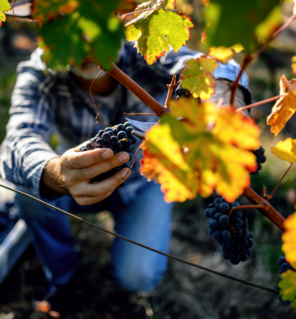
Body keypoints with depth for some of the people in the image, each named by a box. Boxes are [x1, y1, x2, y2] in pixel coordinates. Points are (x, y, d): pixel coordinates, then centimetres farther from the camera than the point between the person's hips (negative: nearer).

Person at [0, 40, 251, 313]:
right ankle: (60, 278, 1)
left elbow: (217, 67, -46)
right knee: (30, 181, -28)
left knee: (137, 275, -21)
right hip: (80, 180, 2)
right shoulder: (39, 75, -26)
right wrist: (55, 174, -66)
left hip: (144, 181, -1)